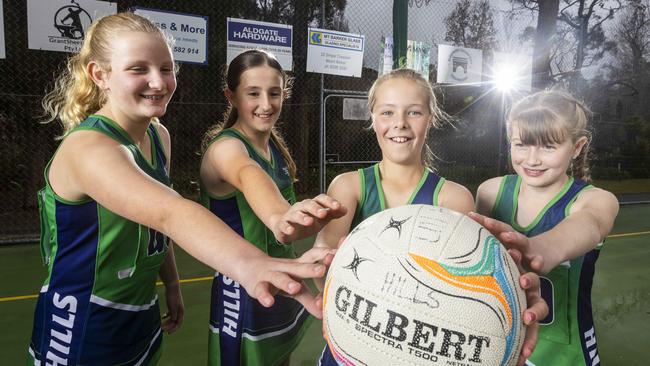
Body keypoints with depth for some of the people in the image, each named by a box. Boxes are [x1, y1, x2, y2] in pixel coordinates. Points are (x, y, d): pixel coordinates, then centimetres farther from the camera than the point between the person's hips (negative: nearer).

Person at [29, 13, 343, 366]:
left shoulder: (159, 136, -1)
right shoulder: (88, 148, -27)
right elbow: (170, 212, -47)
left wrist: (171, 284, 8)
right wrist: (248, 264, -61)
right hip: (80, 332, -7)